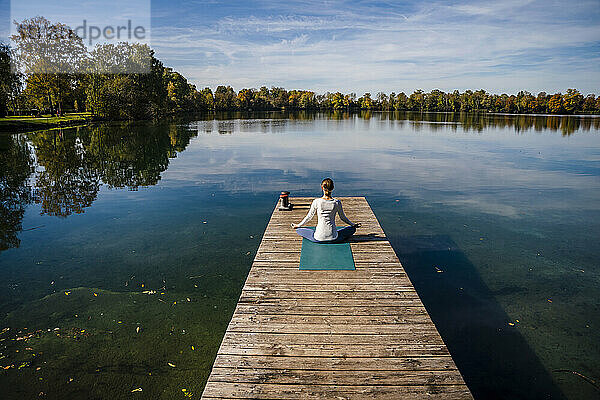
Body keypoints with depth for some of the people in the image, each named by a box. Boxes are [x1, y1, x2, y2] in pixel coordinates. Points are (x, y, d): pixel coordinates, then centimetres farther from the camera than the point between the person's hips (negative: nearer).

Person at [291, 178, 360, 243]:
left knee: (298, 229, 21)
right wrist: (353, 224, 28)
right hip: (333, 238, 1)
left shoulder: (316, 202, -10)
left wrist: (298, 225, 22)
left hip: (318, 238, 0)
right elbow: (343, 217, 8)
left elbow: (309, 217, 3)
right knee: (352, 229, 24)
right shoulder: (337, 203, -8)